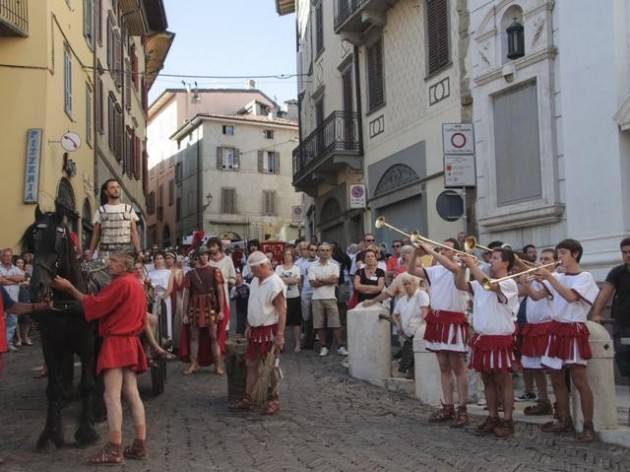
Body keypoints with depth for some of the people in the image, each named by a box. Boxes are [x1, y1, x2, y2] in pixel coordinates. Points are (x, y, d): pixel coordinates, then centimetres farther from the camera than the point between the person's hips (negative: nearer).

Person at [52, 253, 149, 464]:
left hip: (116, 343, -10)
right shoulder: (136, 284, 16)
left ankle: (115, 450, -10)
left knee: (112, 396, -9)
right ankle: (140, 445, 10)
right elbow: (142, 318, 19)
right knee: (132, 394, 9)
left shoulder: (121, 283, -13)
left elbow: (94, 305, -13)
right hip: (130, 343, 10)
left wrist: (69, 288, -8)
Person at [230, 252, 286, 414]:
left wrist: (280, 335, -23)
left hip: (269, 331, -8)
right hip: (255, 330, 8)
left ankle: (274, 400, 16)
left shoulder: (275, 284, -18)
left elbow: (282, 311, -20)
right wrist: (248, 327, 16)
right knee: (251, 364, 11)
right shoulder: (255, 281, 8)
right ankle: (248, 398, 20)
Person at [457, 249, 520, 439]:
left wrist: (472, 264, -25)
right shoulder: (482, 283, 11)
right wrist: (463, 266, -7)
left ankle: (507, 421, 10)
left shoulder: (509, 283, -12)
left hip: (500, 340, -7)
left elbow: (488, 285, -31)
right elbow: (460, 285, 6)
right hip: (482, 338, 8)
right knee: (487, 381, 13)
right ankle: (492, 418, 23)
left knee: (503, 381, 2)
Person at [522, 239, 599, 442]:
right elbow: (536, 296, 6)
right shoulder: (558, 277, 11)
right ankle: (564, 421, 20)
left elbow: (571, 297, -24)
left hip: (574, 331, -7)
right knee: (556, 379, 10)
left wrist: (550, 277, -25)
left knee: (579, 381, -8)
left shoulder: (585, 277, -7)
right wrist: (525, 283, -12)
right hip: (556, 330, 7)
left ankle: (588, 426, -2)